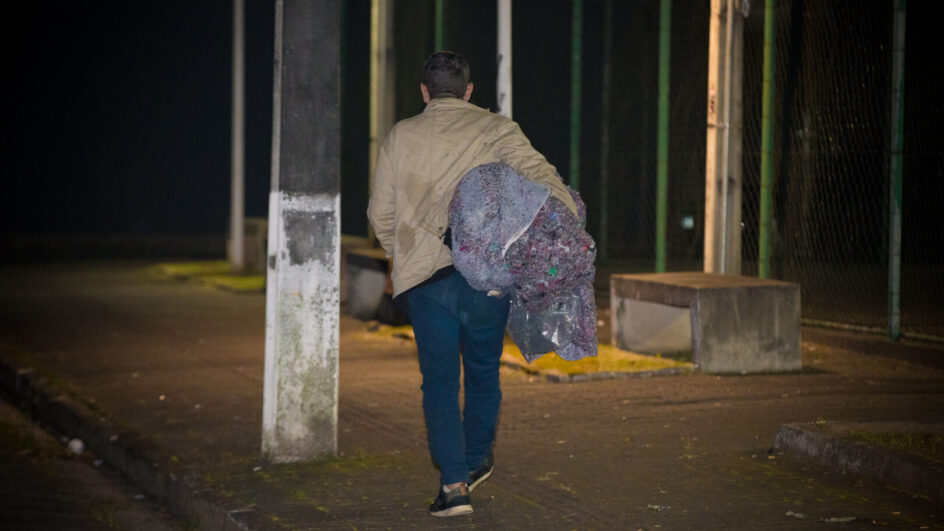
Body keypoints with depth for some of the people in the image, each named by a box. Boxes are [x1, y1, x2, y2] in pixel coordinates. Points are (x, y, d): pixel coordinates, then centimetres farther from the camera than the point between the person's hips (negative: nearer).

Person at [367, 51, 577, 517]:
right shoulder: (496, 130, 4)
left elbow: (381, 213, 9)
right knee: (483, 372, 20)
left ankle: (454, 481, -3)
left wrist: (401, 256, 24)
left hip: (425, 280, 0)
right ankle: (476, 460, 34)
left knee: (439, 380, 5)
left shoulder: (401, 137, 7)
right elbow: (539, 174, -11)